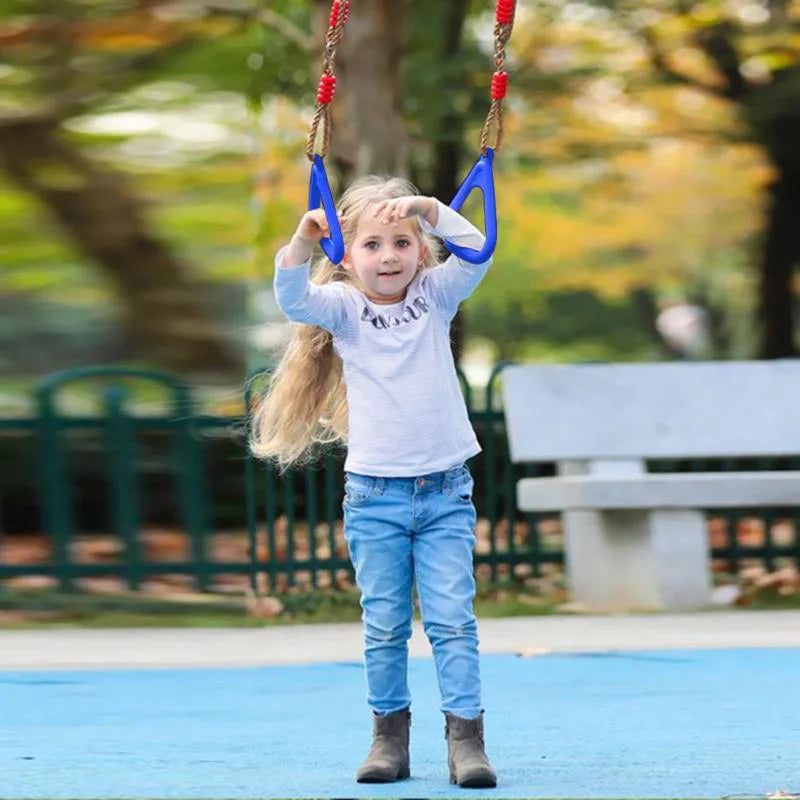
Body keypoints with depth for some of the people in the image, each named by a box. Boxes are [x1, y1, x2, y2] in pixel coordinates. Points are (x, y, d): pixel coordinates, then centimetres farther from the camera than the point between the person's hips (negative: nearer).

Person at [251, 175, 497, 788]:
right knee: (384, 626, 5)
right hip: (375, 495, 0)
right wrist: (302, 244, -35)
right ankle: (389, 734, 14)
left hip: (445, 491, 0)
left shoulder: (436, 296, 5)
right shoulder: (344, 308, 2)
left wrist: (427, 209, -24)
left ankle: (466, 736, -3)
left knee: (452, 620, -4)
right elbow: (295, 301, -17)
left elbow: (475, 251, -10)